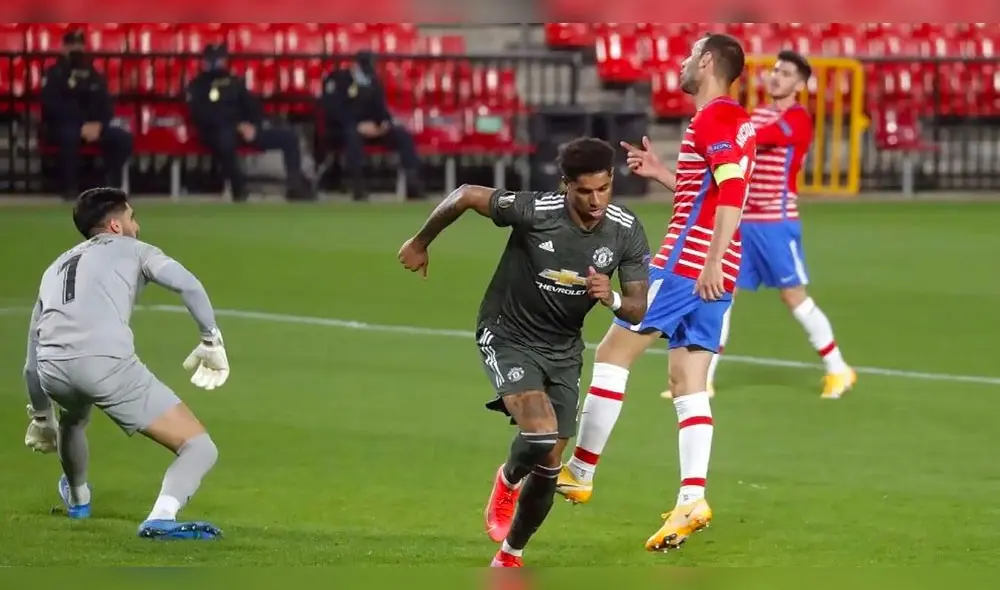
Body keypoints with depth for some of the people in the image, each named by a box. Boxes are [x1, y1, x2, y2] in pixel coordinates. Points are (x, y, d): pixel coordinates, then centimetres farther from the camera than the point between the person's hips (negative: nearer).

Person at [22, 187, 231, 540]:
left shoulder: (56, 268, 36)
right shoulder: (131, 249, 23)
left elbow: (32, 363, 39)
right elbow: (186, 284, 1)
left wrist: (42, 418, 52)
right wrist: (211, 340, 11)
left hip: (53, 366, 5)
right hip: (107, 362, -5)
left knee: (73, 418, 44)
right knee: (199, 448, -2)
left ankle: (77, 499, 63)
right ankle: (162, 517, -28)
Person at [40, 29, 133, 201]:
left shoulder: (93, 76, 16)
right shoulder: (54, 75, -1)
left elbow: (107, 105, 10)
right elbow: (52, 107, -14)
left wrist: (98, 124, -13)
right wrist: (81, 126, -20)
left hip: (92, 126, 5)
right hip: (60, 127, -5)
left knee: (123, 138, -18)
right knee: (70, 136, -42)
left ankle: (111, 187, -15)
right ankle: (68, 190, -33)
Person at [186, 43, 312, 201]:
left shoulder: (234, 82, 23)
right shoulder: (197, 87, 7)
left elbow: (252, 105, 14)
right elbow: (205, 117, -8)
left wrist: (252, 126, -10)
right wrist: (238, 126, -17)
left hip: (246, 129, 5)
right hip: (218, 133, -5)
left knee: (288, 136, -8)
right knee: (226, 139, -43)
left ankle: (295, 186, -7)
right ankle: (239, 189, -29)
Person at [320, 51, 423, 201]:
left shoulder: (373, 82, 14)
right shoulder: (337, 80, -7)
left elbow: (381, 107, 15)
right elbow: (332, 111, -18)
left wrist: (386, 122, -11)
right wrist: (358, 126, -29)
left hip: (370, 129, 6)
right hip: (341, 131, -6)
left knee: (403, 135, -14)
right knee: (353, 135, -42)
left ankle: (413, 183, -23)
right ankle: (358, 187, -43)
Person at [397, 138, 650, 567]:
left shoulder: (626, 232, -13)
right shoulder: (536, 212, -26)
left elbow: (638, 310, -8)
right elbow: (465, 196, -13)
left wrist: (611, 299, -32)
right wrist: (420, 243, 1)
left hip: (562, 349, 4)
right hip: (507, 336, -4)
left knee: (549, 463, 5)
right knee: (541, 432, -26)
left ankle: (509, 556, 28)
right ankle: (508, 481, 10)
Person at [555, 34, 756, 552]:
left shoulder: (713, 120, -11)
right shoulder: (735, 122, 18)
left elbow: (732, 192, -23)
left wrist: (713, 259, -28)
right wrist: (657, 172, 27)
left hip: (686, 263, -9)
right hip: (712, 275, 9)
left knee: (613, 352, 0)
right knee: (688, 384, 4)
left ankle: (579, 472, 5)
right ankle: (692, 499, -7)